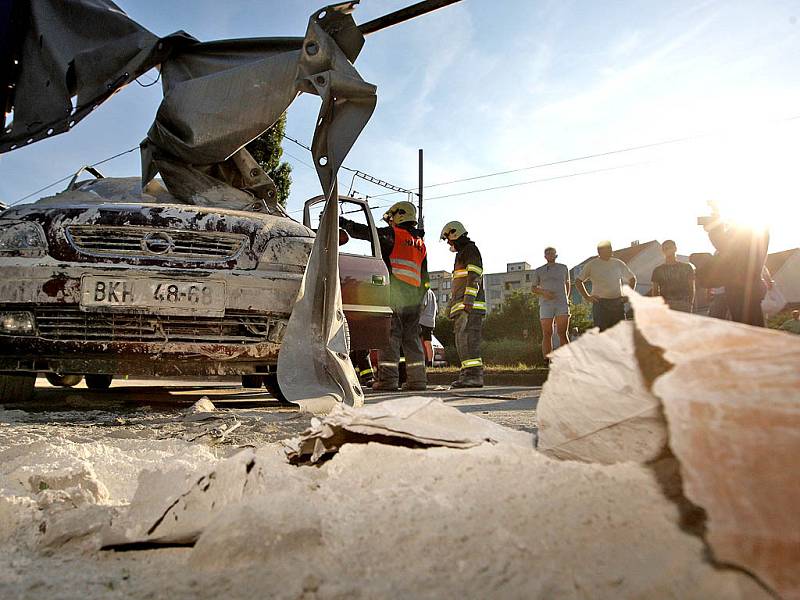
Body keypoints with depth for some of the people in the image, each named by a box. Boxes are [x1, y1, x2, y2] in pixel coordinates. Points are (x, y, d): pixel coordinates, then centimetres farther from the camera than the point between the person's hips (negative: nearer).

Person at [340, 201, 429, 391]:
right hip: (413, 295, 6)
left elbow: (363, 231, 0)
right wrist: (420, 299, 25)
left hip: (394, 290, -6)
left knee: (390, 334, -7)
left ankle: (388, 378, -11)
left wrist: (339, 220, 9)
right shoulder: (420, 244, 22)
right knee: (411, 336, 10)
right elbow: (425, 277, 22)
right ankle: (417, 379, 9)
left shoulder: (392, 234, 3)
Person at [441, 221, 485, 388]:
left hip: (471, 305, -10)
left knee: (468, 338, -16)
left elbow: (473, 277, -14)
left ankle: (474, 375, -19)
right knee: (462, 340, 7)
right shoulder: (461, 254, 28)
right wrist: (451, 305, 29)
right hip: (461, 307, 10)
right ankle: (466, 374, 7)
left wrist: (468, 300, -22)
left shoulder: (471, 249, -2)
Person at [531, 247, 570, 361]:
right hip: (546, 304, 0)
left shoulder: (563, 268, 15)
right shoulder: (539, 271, 11)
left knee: (562, 333, -9)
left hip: (562, 304, 0)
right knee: (547, 334, -5)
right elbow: (534, 288, 13)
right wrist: (544, 293, -6)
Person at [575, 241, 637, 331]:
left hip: (618, 303, 3)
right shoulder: (592, 265, 4)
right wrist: (587, 297, 0)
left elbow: (632, 279, 24)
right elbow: (578, 281, 10)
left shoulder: (618, 264, 11)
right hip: (600, 303, -3)